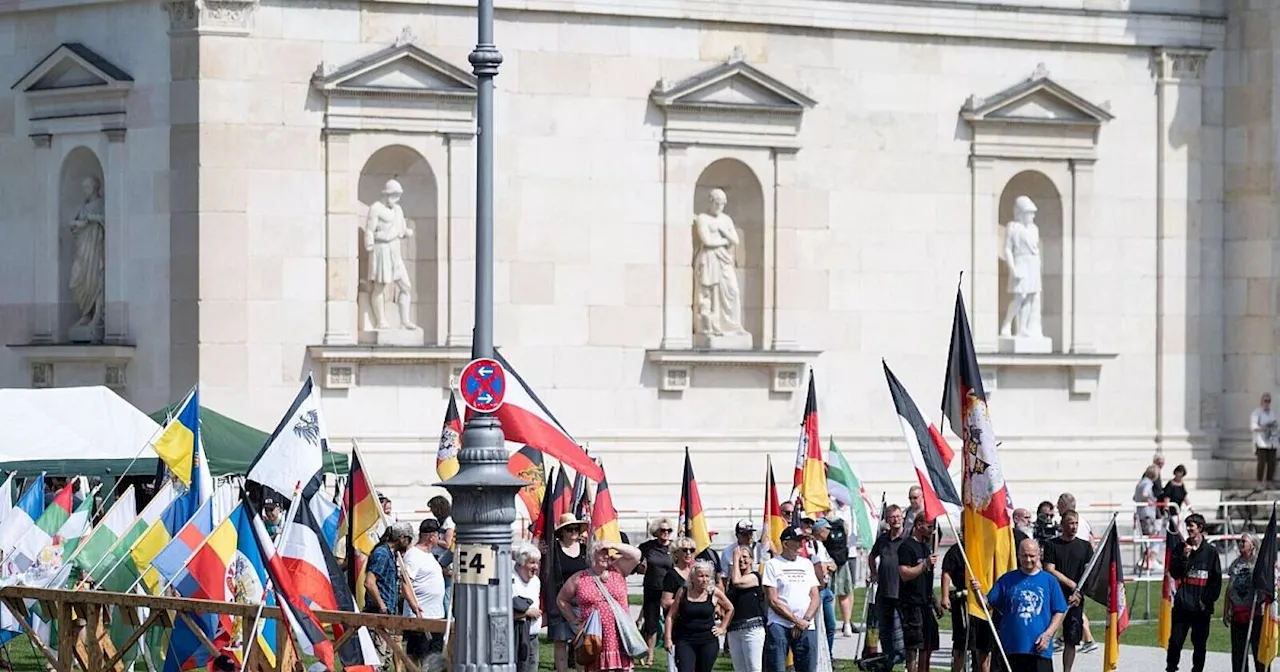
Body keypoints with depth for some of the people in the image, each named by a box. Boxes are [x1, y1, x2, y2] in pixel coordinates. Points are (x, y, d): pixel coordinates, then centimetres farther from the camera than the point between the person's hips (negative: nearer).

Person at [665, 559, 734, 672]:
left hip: (708, 641, 1)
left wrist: (722, 628, 11)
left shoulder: (714, 593, 0)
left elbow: (730, 609, 17)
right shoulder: (683, 592, -1)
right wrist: (668, 639, -3)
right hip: (685, 641, -1)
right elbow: (671, 616, 3)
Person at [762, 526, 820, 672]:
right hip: (779, 625, -4)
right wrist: (796, 620, -10)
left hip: (806, 627, 4)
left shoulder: (807, 564, 17)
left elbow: (815, 598, 12)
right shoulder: (772, 565, 2)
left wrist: (805, 620, -5)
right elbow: (773, 600, -5)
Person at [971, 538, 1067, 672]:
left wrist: (1048, 634, -8)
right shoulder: (1007, 580, 7)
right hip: (1011, 649, 1)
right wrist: (978, 592, -15)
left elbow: (1059, 612, 6)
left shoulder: (1049, 581, 5)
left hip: (1040, 650, -1)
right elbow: (988, 604, 5)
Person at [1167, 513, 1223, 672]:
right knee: (1175, 640, -4)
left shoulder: (1211, 552, 2)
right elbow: (1174, 573, -4)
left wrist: (1207, 600, -5)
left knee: (1199, 643, 6)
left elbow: (1216, 580, 3)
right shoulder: (1180, 548, 5)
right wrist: (1184, 556, -15)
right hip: (1182, 605, 0)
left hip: (1202, 607, 0)